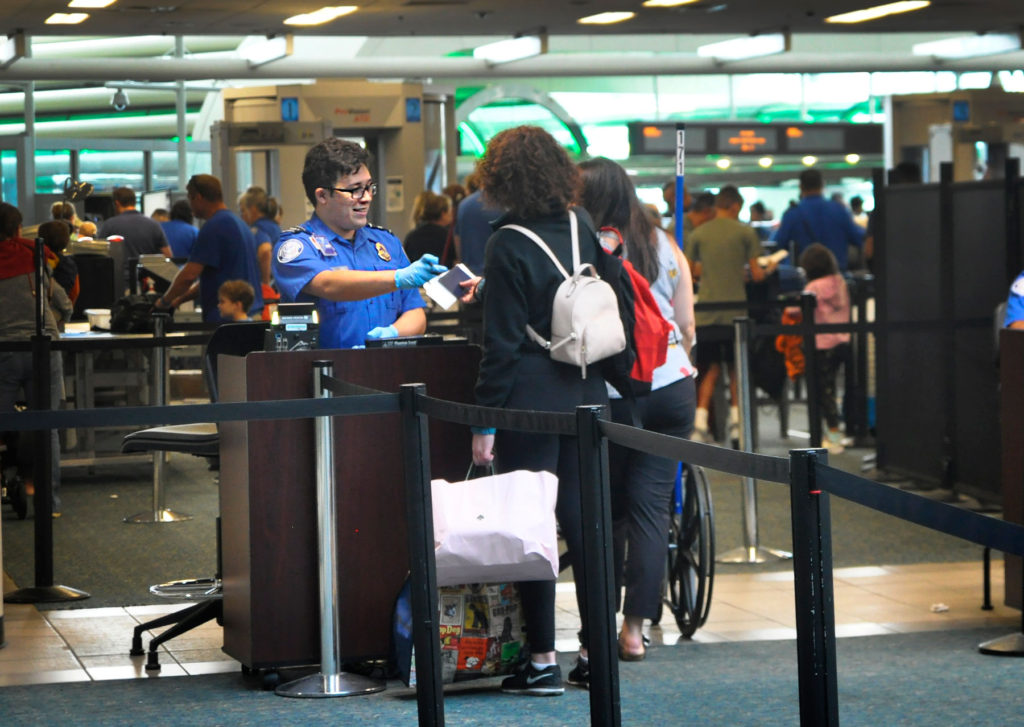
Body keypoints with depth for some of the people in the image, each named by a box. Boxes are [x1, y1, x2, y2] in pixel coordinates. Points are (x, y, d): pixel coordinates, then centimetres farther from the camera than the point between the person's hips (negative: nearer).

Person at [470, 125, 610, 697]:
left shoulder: (509, 246, -13)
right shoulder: (582, 228, 5)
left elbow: (502, 342, -13)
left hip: (530, 401, -6)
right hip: (585, 394, 6)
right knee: (583, 520, 11)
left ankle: (543, 661, 2)